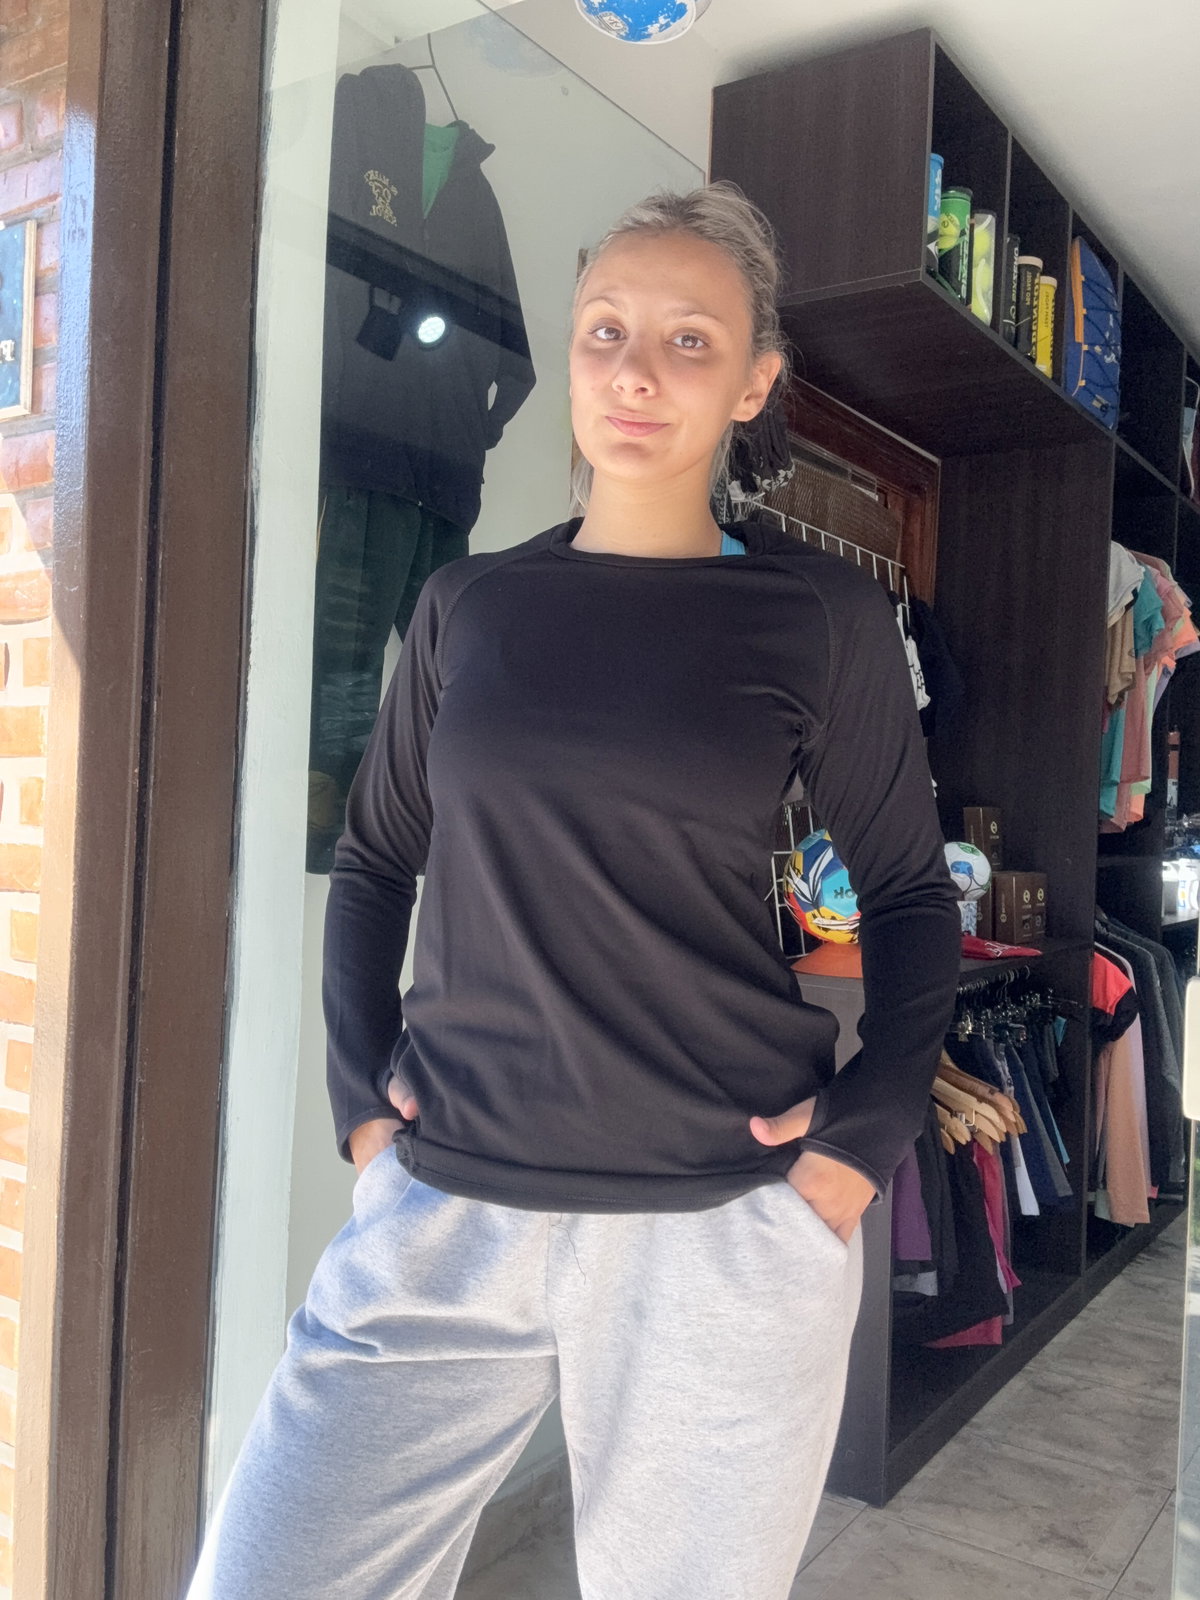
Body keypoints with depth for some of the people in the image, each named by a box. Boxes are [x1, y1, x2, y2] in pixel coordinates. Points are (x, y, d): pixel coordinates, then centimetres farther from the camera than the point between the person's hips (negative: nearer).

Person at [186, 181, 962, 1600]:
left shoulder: (823, 618, -1)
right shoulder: (469, 604, 6)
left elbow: (910, 895, 6)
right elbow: (373, 862, 14)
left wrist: (870, 1130, -5)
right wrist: (361, 1089, 4)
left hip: (728, 1229, -1)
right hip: (445, 1214, 2)